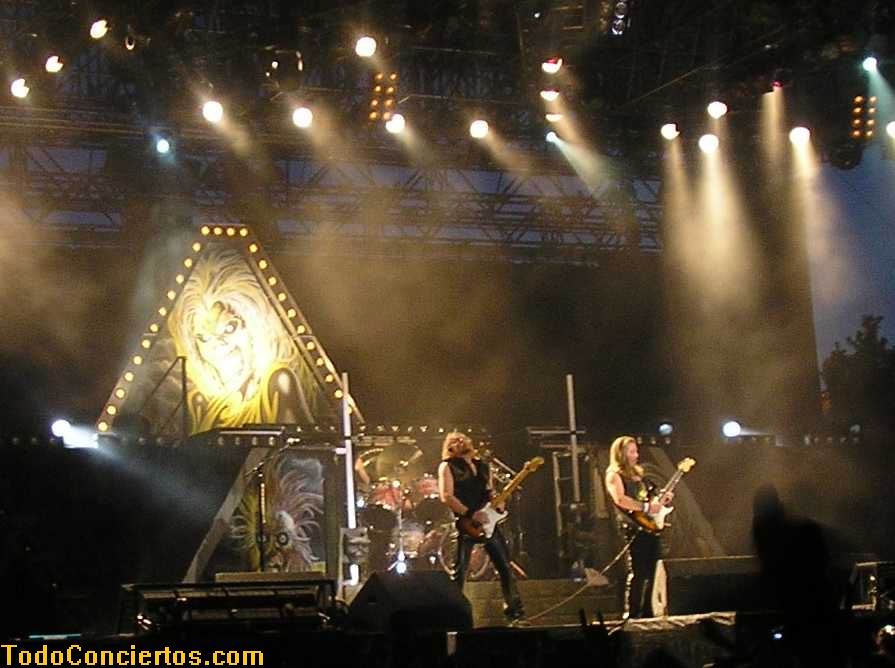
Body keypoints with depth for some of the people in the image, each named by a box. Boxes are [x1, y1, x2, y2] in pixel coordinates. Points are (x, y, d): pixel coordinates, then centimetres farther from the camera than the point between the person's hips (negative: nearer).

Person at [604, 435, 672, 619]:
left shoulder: (637, 473, 22)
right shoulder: (614, 475, -4)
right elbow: (620, 500, -20)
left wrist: (660, 500, 13)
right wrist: (646, 507, -19)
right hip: (633, 529, -8)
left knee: (650, 573, 8)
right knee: (637, 574, -12)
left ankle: (647, 613, 14)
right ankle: (632, 615, -8)